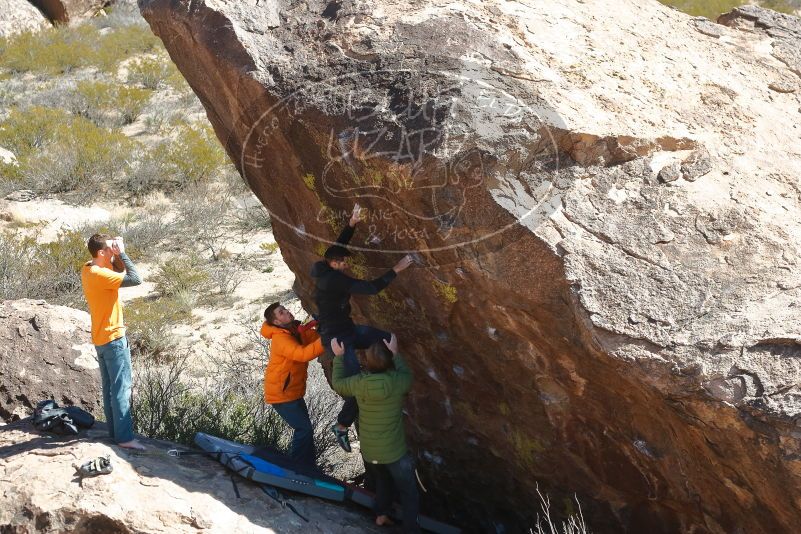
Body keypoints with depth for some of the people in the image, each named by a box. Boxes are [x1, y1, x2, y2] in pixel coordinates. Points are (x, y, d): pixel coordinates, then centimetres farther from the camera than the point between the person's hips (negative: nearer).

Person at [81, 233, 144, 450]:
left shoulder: (88, 269, 4)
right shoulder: (100, 275, -24)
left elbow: (120, 270, 17)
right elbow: (135, 279, -26)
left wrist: (117, 255, -1)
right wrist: (121, 253, -20)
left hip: (101, 338, 10)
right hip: (114, 338, -10)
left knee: (109, 387, 15)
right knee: (122, 389, -5)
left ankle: (114, 431, 23)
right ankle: (125, 437, -4)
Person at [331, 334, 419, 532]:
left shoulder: (359, 383, -17)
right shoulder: (398, 382, -23)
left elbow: (337, 384, 4)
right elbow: (407, 376, 3)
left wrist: (338, 356, 9)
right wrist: (395, 353, 1)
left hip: (368, 451, 3)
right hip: (395, 452, -3)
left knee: (382, 479, 34)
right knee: (409, 492, 14)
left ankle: (381, 514, 39)